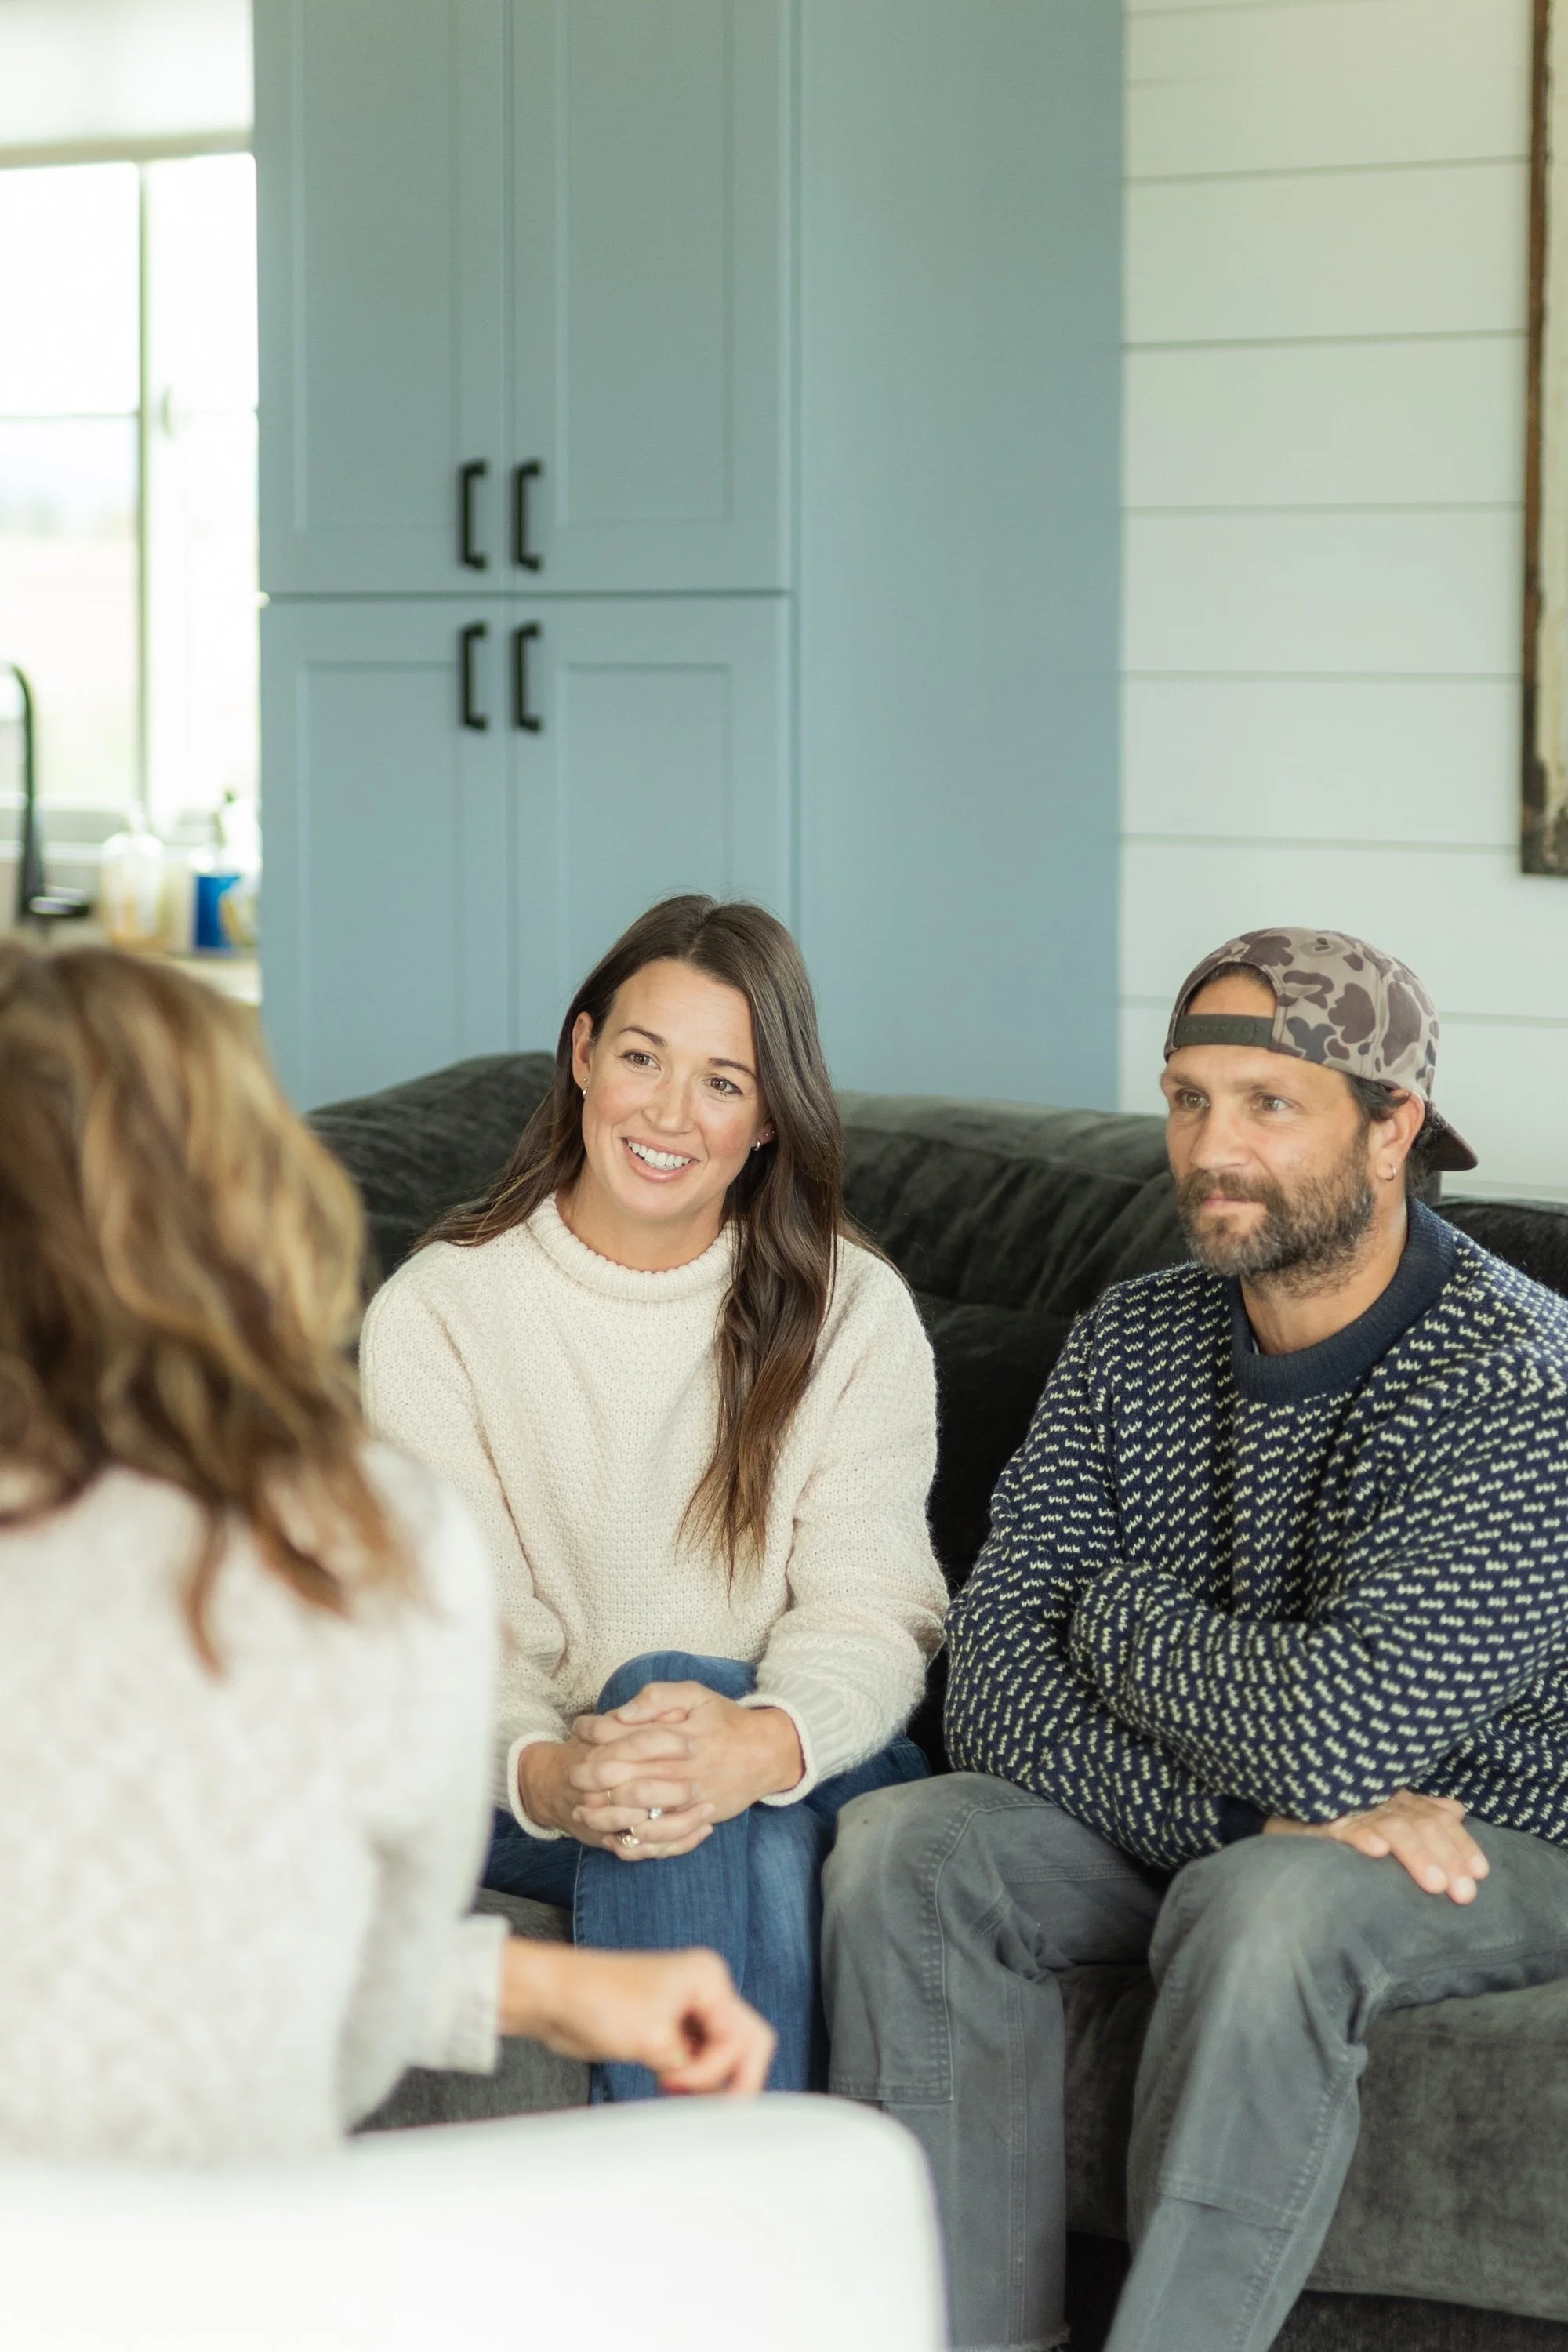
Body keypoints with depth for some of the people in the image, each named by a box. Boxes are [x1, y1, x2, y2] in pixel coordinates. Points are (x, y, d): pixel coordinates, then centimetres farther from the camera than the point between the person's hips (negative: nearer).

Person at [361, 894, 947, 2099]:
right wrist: (543, 1773, -32)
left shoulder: (855, 1313, 4)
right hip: (541, 1804, 0)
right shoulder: (435, 1314, 2)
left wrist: (761, 1744, -33)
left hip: (814, 1779, 0)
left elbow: (873, 1608, -8)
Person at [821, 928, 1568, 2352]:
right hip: (1195, 1832, 6)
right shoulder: (1133, 1342, -1)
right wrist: (1260, 1799, -26)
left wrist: (1116, 1613, -13)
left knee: (1266, 1909, -36)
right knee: (905, 1845, -17)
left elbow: (1345, 1735, -32)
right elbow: (996, 1678, -10)